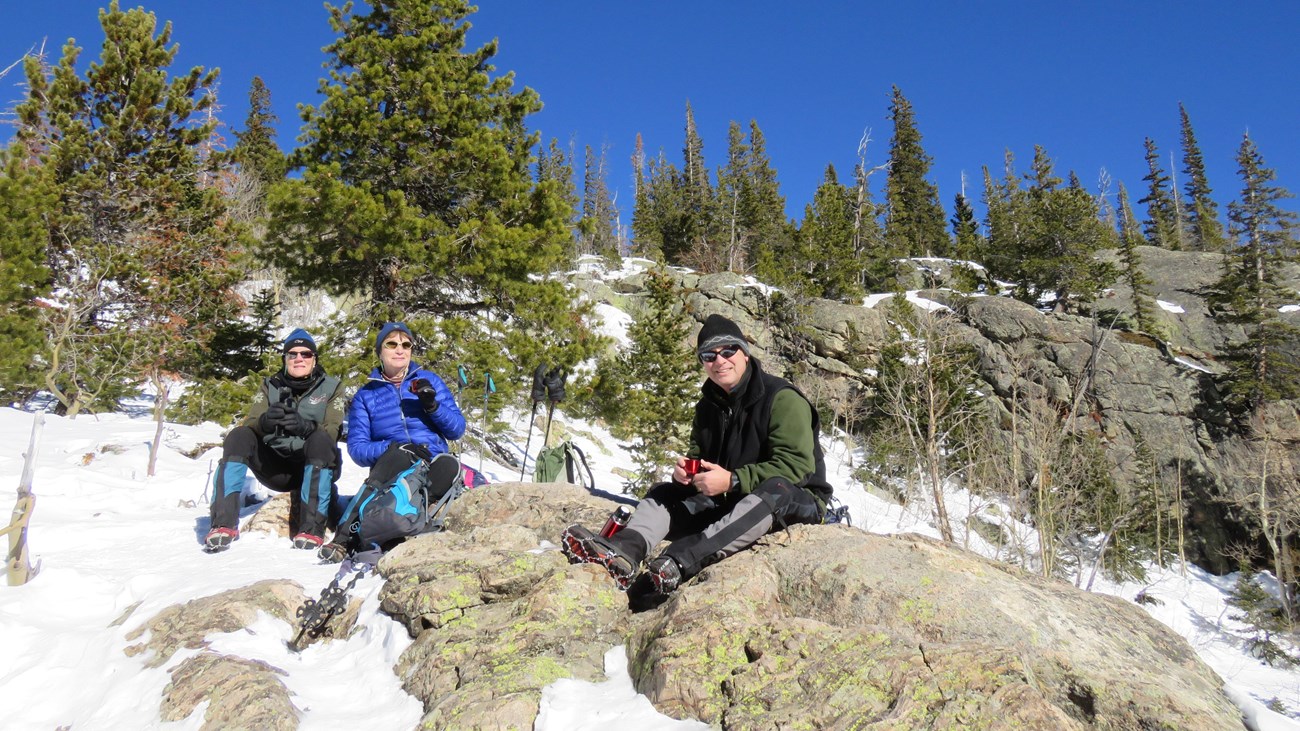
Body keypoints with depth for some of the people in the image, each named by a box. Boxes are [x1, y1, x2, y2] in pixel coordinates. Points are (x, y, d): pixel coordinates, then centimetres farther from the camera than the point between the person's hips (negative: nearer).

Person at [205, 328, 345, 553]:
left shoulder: (331, 387, 4)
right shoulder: (270, 386, 12)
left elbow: (332, 432, -12)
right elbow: (249, 424, -4)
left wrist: (305, 427, -34)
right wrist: (265, 422, -29)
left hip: (314, 468, -2)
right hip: (274, 467, 3)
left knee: (320, 439, -32)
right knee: (238, 436, -20)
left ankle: (312, 526, -36)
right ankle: (224, 522, -28)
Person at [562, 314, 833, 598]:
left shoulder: (782, 399, -15)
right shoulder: (709, 405, 7)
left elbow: (797, 466, -23)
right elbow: (699, 455, 16)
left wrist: (732, 480, -29)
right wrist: (686, 468, -9)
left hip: (797, 501, -6)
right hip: (731, 501, 7)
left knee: (775, 490, -39)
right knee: (664, 493, -6)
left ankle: (675, 564, -52)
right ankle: (625, 550, -39)